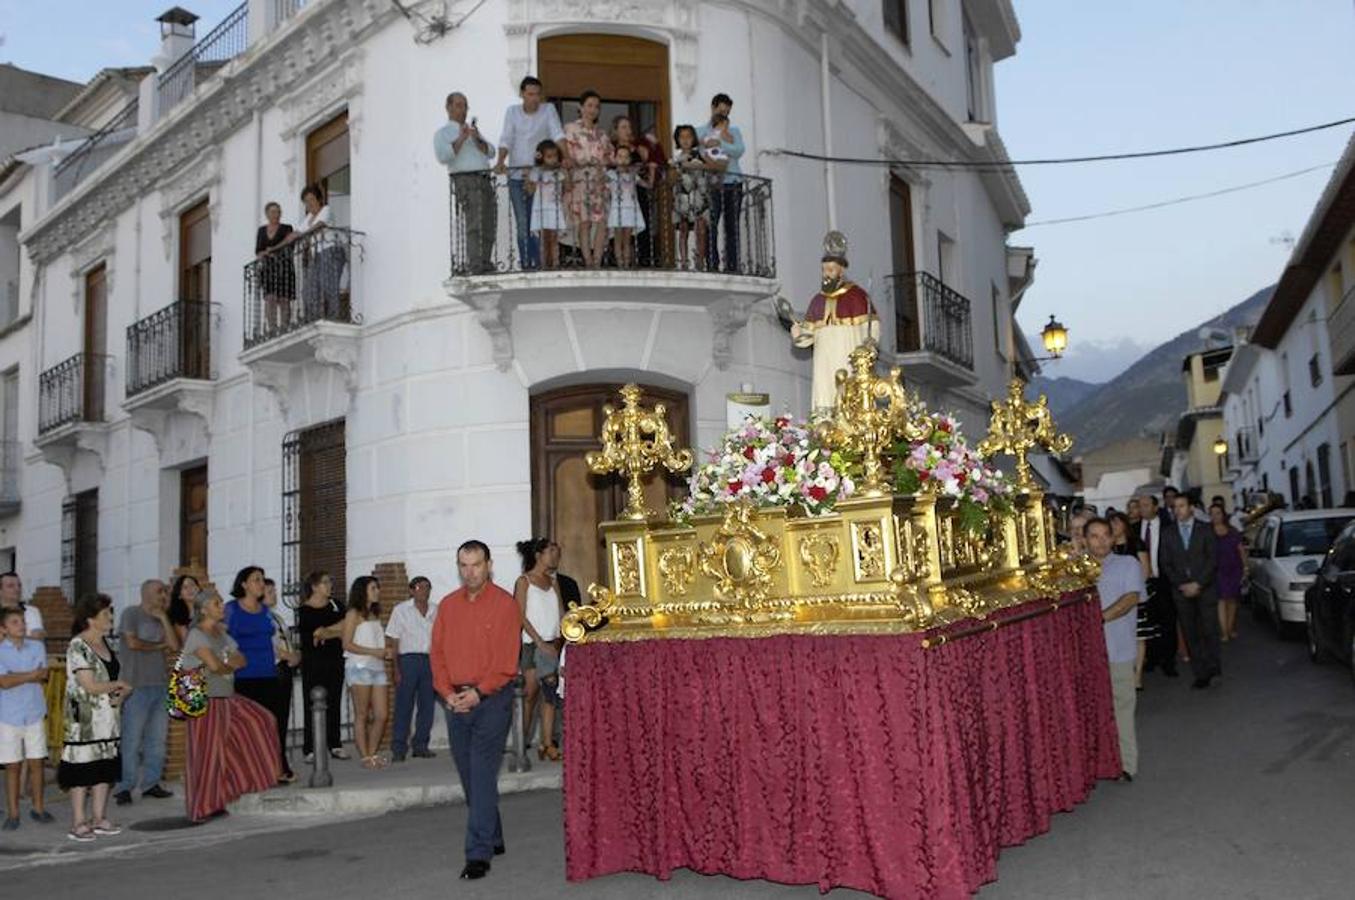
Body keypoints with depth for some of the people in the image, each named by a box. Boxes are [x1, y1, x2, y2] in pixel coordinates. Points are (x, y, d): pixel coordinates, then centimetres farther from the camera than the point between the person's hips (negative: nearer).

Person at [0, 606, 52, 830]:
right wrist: (31, 675, -11)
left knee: (36, 763, 8)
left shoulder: (37, 647, 3)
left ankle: (38, 808, 19)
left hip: (35, 715, 2)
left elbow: (43, 677, -6)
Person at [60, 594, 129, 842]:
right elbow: (90, 686, -18)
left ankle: (99, 818, 17)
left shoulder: (106, 643, 11)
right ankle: (78, 824, 5)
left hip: (107, 717, 8)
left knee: (106, 768, 9)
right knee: (83, 770, -2)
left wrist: (120, 695, -4)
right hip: (85, 718, -7)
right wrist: (119, 686, -5)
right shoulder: (78, 647, -13)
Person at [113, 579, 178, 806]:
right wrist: (158, 645, 2)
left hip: (161, 685, 6)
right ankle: (124, 788, 0)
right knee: (132, 740, -6)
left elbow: (174, 646, 5)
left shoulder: (160, 618, 17)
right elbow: (132, 643, -12)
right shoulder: (131, 614, 0)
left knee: (157, 738, 7)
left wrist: (163, 617, 1)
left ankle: (150, 783, 15)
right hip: (137, 687, -6)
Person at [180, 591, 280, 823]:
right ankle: (204, 806, 9)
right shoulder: (196, 634, -11)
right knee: (207, 752, -3)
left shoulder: (221, 633, 13)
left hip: (227, 698, 8)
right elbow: (214, 666, -21)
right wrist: (231, 665, -1)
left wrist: (225, 664, -11)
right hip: (206, 701, -8)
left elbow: (242, 660, 7)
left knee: (260, 720, 6)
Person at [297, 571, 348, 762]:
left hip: (334, 660, 4)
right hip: (313, 662, -4)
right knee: (312, 704, -4)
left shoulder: (336, 605, 12)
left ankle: (334, 745, 12)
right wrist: (336, 630, -2)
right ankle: (310, 748, 0)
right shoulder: (305, 610, -3)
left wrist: (323, 634, -7)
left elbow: (344, 631, 2)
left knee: (334, 703, 6)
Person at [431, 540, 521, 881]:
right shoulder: (447, 605, 11)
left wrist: (478, 693, -17)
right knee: (468, 775, 11)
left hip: (492, 698, -5)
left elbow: (507, 660, -10)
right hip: (456, 700, 6)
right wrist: (448, 693, -5)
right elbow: (438, 653, 9)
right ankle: (493, 839, 26)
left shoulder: (505, 604, -5)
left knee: (482, 775, -9)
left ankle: (479, 854, -7)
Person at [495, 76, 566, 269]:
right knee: (522, 224, 0)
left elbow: (558, 134, -10)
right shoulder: (512, 111, 6)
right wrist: (500, 162, -20)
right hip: (516, 175, 1)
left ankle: (539, 264, -1)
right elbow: (506, 139, -2)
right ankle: (526, 265, 3)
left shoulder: (548, 110, 3)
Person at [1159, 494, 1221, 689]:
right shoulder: (1167, 534, 9)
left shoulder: (1205, 530, 5)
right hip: (1181, 591, 2)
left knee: (1209, 630, -7)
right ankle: (1201, 673, 3)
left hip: (1205, 588, -1)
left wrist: (1198, 584, -10)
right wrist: (1181, 585, -5)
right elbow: (1165, 564, 6)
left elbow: (1212, 560, -1)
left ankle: (1212, 669, 4)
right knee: (1190, 634, -1)